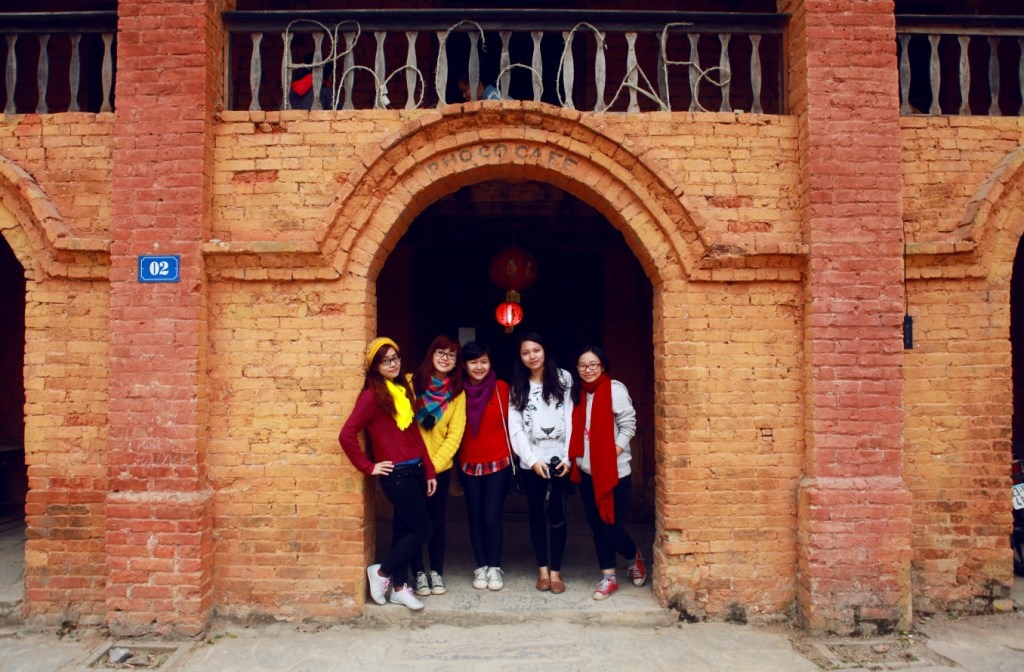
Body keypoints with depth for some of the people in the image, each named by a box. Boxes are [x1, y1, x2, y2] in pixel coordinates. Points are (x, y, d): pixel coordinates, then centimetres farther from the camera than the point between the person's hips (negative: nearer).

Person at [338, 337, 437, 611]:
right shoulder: (372, 395, -11)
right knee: (423, 530, -4)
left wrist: (429, 471, 10)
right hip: (396, 474, -7)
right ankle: (381, 572, 14)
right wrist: (368, 467, -10)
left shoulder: (403, 390, 12)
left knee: (404, 529, 13)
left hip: (415, 471, 7)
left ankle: (398, 587, 25)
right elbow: (346, 435, -17)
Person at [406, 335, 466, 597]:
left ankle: (437, 572, 24)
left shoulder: (457, 392, 2)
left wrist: (434, 464, -10)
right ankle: (418, 573, 20)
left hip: (440, 468, 1)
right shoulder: (411, 383, -5)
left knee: (437, 521, 8)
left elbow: (455, 434, -2)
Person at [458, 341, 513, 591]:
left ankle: (495, 567, 14)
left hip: (498, 463, -2)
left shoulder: (501, 388, -7)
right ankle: (481, 567, 22)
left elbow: (510, 422, 0)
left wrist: (510, 452, 3)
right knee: (475, 517, 9)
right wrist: (456, 459, 5)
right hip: (468, 464, 2)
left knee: (492, 517, -3)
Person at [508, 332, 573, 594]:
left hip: (559, 458, -1)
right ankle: (542, 569, 18)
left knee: (557, 515, 1)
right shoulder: (517, 388, 7)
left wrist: (568, 456, -8)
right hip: (531, 461, 2)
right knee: (537, 515, 8)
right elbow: (515, 428, 1)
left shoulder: (563, 379, 3)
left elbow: (571, 418, -2)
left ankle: (556, 571, 11)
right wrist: (532, 460, -9)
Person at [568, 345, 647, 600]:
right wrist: (574, 457, 4)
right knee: (597, 526, 10)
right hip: (587, 472, 6)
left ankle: (634, 557, 28)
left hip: (614, 472, -6)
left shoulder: (614, 389, -10)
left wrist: (614, 452, -17)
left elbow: (628, 424, -11)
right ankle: (609, 577, 22)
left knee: (612, 527, -3)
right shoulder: (578, 393, 9)